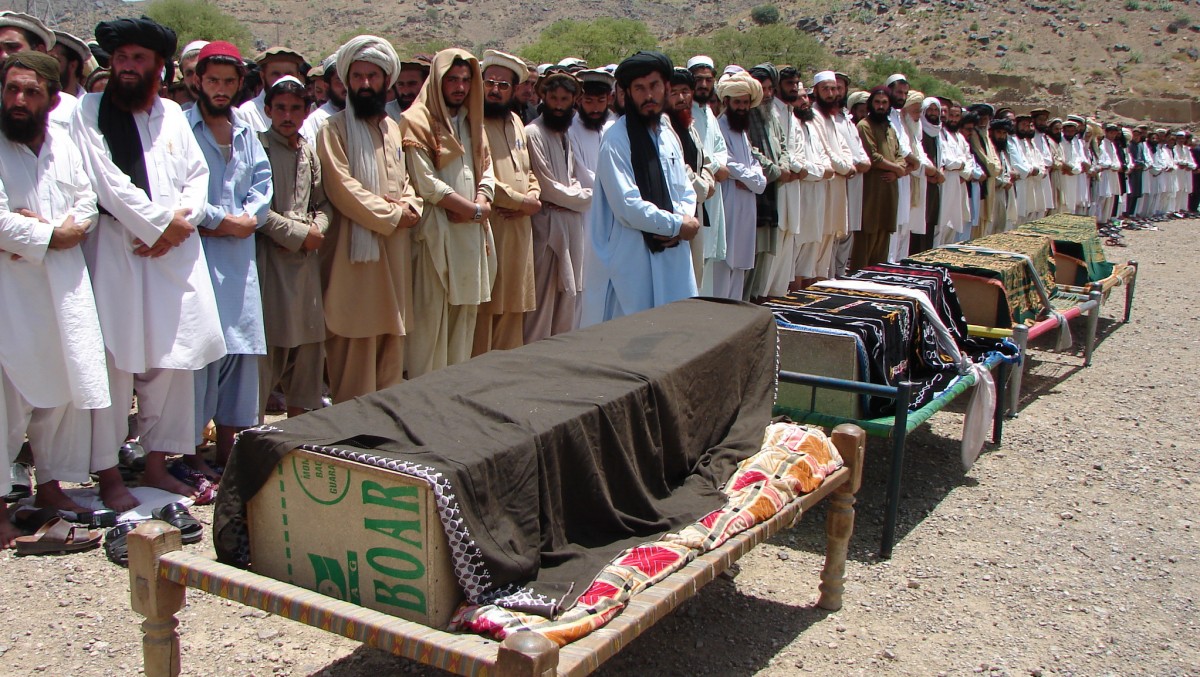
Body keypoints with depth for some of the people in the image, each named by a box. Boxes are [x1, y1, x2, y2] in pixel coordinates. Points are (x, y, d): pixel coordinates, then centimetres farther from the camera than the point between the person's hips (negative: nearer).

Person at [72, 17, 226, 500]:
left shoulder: (171, 114, 14)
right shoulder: (89, 113, 0)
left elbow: (198, 174, 12)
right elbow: (108, 183, -9)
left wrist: (178, 225, -4)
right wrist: (163, 221, -8)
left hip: (175, 255, 5)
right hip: (115, 255, -5)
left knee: (172, 360, 7)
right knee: (114, 363, -6)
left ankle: (157, 464, 18)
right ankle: (109, 471, 4)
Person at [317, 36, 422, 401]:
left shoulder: (393, 128, 18)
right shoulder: (335, 129, -5)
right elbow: (342, 188, -14)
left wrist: (409, 205, -1)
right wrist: (390, 215, -12)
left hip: (395, 249, 7)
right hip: (356, 248, -7)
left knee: (392, 339, 10)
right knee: (355, 342, -6)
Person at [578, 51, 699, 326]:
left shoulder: (669, 136, 13)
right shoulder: (616, 140, -12)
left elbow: (685, 191, 16)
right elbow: (627, 206, -19)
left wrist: (683, 219, -6)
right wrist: (678, 225, -10)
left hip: (670, 257, 7)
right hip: (628, 262, -7)